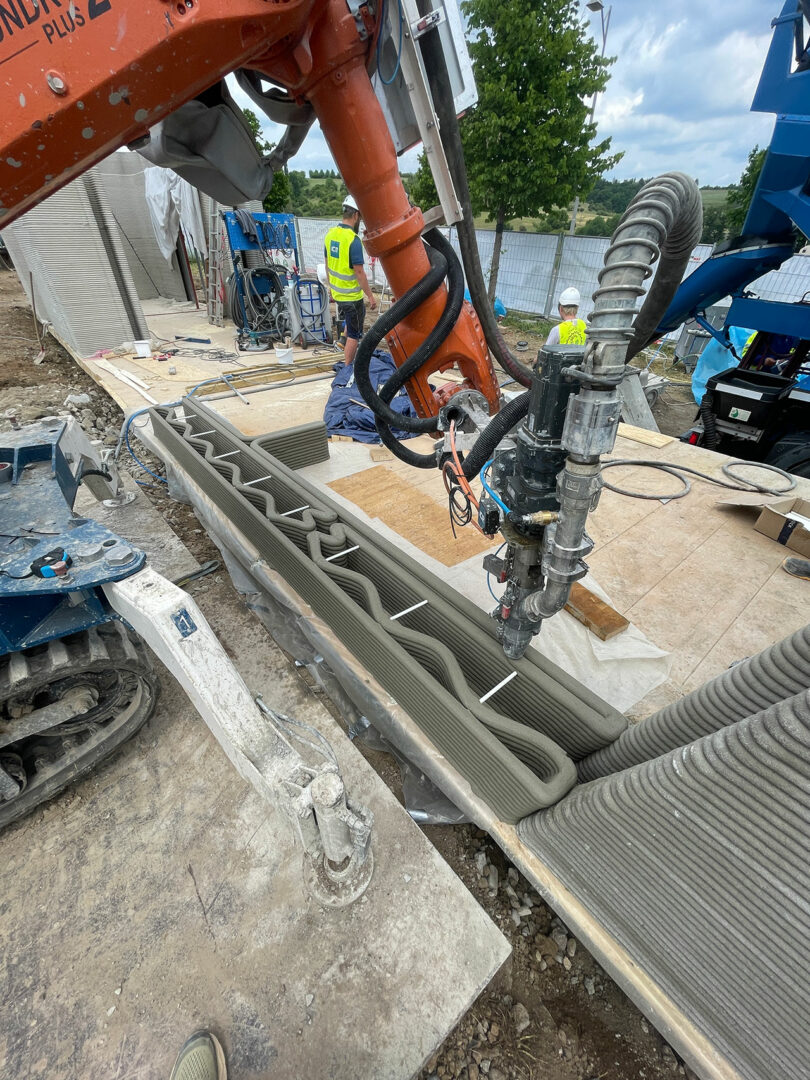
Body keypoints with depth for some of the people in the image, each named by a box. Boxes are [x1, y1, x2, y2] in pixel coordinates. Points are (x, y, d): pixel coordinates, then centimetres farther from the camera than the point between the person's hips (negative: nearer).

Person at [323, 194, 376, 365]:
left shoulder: (330, 233, 4)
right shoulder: (353, 240, -20)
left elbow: (328, 264, 12)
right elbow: (359, 272, -21)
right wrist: (370, 296, -13)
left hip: (336, 292, 8)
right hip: (351, 296, -8)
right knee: (354, 334, 4)